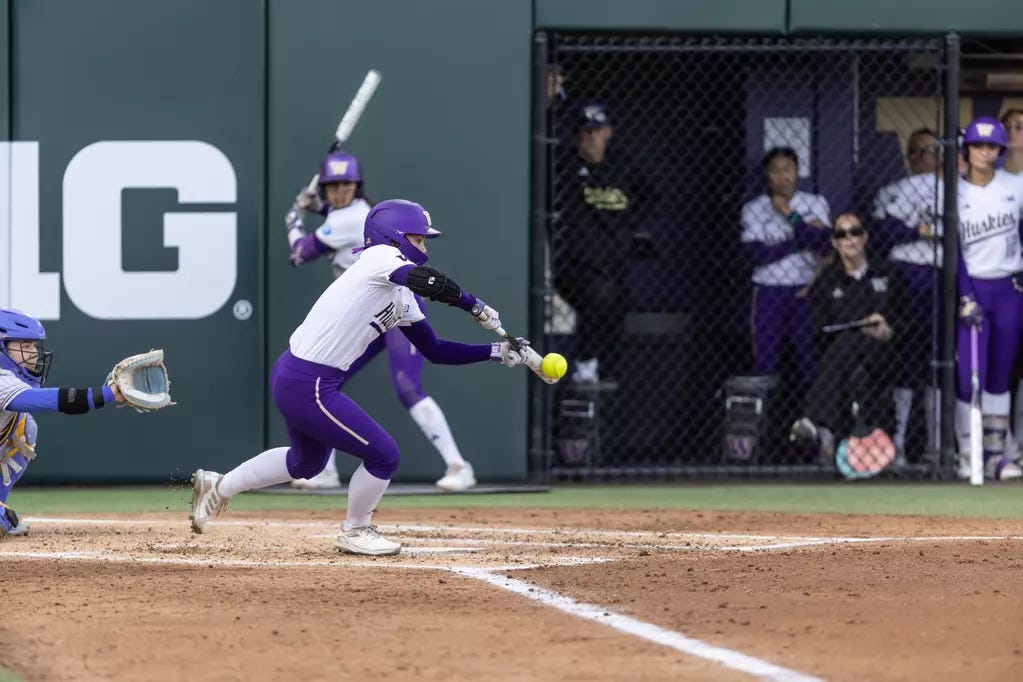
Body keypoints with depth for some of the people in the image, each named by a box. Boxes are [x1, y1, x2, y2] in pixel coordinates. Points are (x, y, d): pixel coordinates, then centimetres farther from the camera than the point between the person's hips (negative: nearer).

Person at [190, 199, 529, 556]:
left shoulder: (402, 298, 14)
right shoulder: (380, 258, -13)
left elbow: (435, 350, 16)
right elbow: (430, 282, -31)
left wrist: (496, 351, 9)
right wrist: (477, 308, -18)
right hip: (307, 387, -10)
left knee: (307, 462, 31)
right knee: (383, 455, -2)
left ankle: (218, 487, 43)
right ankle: (355, 532, 20)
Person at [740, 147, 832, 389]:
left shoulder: (815, 204, 5)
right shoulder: (753, 209, 3)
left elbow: (823, 244, -9)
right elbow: (757, 254, -9)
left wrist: (791, 215, -13)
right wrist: (803, 240, -9)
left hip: (807, 290, 0)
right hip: (769, 292, 0)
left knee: (811, 358, -1)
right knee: (765, 361, -1)